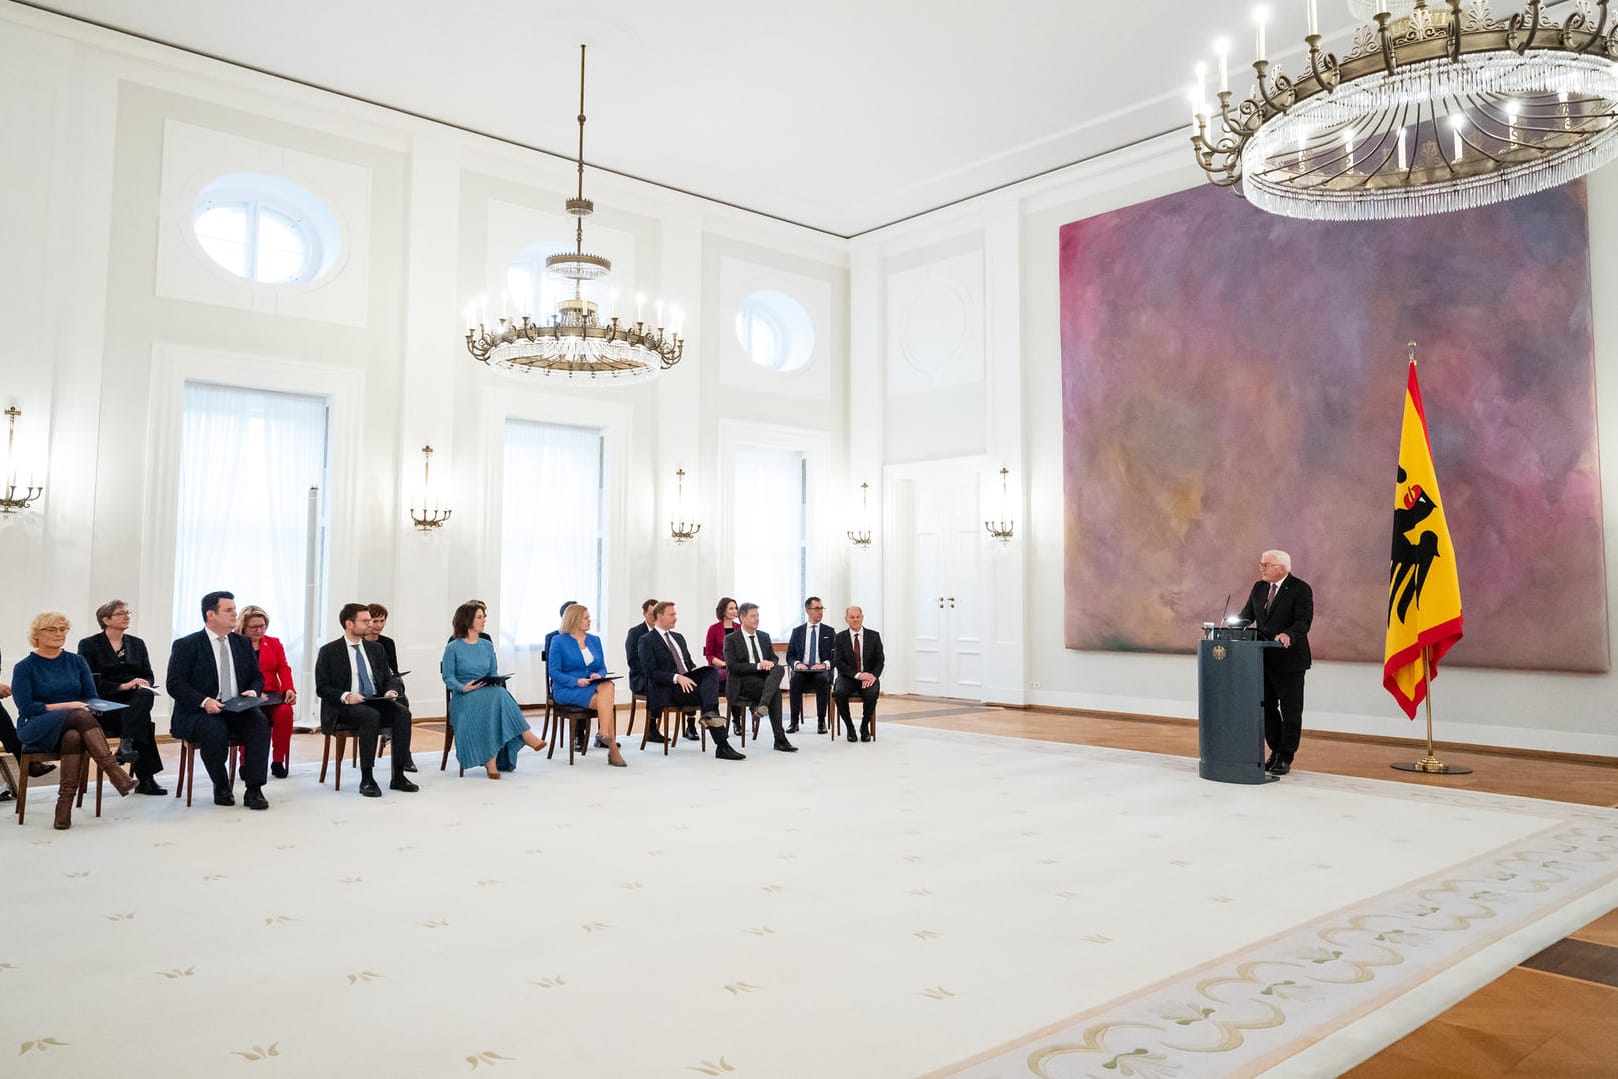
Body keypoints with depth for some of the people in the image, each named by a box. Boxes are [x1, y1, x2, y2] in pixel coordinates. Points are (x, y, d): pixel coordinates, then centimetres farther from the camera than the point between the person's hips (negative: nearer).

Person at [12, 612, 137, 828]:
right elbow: (27, 708, -5)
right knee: (80, 716, -36)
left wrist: (88, 707, -11)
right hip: (37, 730, -3)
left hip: (73, 728, 3)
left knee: (74, 737, -37)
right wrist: (66, 706, -15)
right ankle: (115, 772, -45)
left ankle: (65, 802, -39)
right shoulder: (24, 667, 5)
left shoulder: (77, 662, 14)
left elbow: (92, 699, 12)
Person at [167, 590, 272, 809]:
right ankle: (221, 787, -10)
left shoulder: (242, 643, 15)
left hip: (237, 710, 4)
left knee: (259, 721, -28)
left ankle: (254, 789, -26)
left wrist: (253, 691, -7)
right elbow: (174, 683, -7)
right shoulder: (185, 645, 0)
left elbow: (257, 676, 18)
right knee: (215, 730, -36)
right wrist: (204, 701, -22)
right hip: (198, 713, -4)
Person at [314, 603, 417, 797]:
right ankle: (366, 779, -30)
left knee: (403, 712, -26)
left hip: (375, 701, 5)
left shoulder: (376, 649, 17)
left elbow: (386, 679, 21)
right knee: (371, 716, -36)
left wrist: (389, 692, -3)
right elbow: (322, 688, -2)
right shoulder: (329, 651, 3)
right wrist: (345, 696, -19)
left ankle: (398, 776, -23)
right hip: (344, 707, -4)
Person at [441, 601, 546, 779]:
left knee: (498, 694, -33)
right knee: (497, 695, -35)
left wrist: (494, 683, -9)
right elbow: (448, 677, -2)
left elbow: (494, 673, 14)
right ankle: (526, 736, -36)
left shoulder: (487, 645, 18)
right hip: (463, 697, -4)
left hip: (488, 694, 4)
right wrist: (463, 688, -20)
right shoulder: (453, 647, 3)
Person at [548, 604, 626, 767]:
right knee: (607, 701, -29)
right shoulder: (559, 641, 2)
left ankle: (604, 735, -34)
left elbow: (602, 668, 16)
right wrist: (576, 681, -19)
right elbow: (554, 672, -5)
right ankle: (612, 747, -26)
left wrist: (598, 675, -9)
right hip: (566, 689, -4)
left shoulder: (595, 640, 17)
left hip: (592, 686, 4)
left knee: (608, 686, -33)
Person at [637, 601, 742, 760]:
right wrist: (677, 678, -25)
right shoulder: (647, 641, -1)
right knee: (705, 693, -30)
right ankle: (722, 746, -37)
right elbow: (651, 672, -12)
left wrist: (695, 672, -1)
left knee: (712, 671, -24)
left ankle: (710, 713, -46)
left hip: (687, 681, 7)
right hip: (667, 689, -7)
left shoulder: (678, 638, 24)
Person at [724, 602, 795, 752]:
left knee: (779, 669, -30)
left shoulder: (764, 636, 18)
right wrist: (758, 666, -18)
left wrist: (771, 663, -7)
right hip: (743, 683, -5)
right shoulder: (731, 640, 1)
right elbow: (732, 666, -10)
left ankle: (763, 705, -43)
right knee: (776, 691, -30)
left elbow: (774, 658, 19)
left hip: (764, 677, 5)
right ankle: (780, 740, -31)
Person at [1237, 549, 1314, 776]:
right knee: (1267, 708, 13)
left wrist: (1288, 635, -38)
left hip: (1289, 660, -6)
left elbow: (1303, 621, -20)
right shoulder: (1258, 588, 9)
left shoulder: (1300, 589, -10)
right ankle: (1276, 751, 26)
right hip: (1264, 658, 6)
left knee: (1290, 710, 4)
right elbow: (1247, 614, 12)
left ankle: (1286, 758, 11)